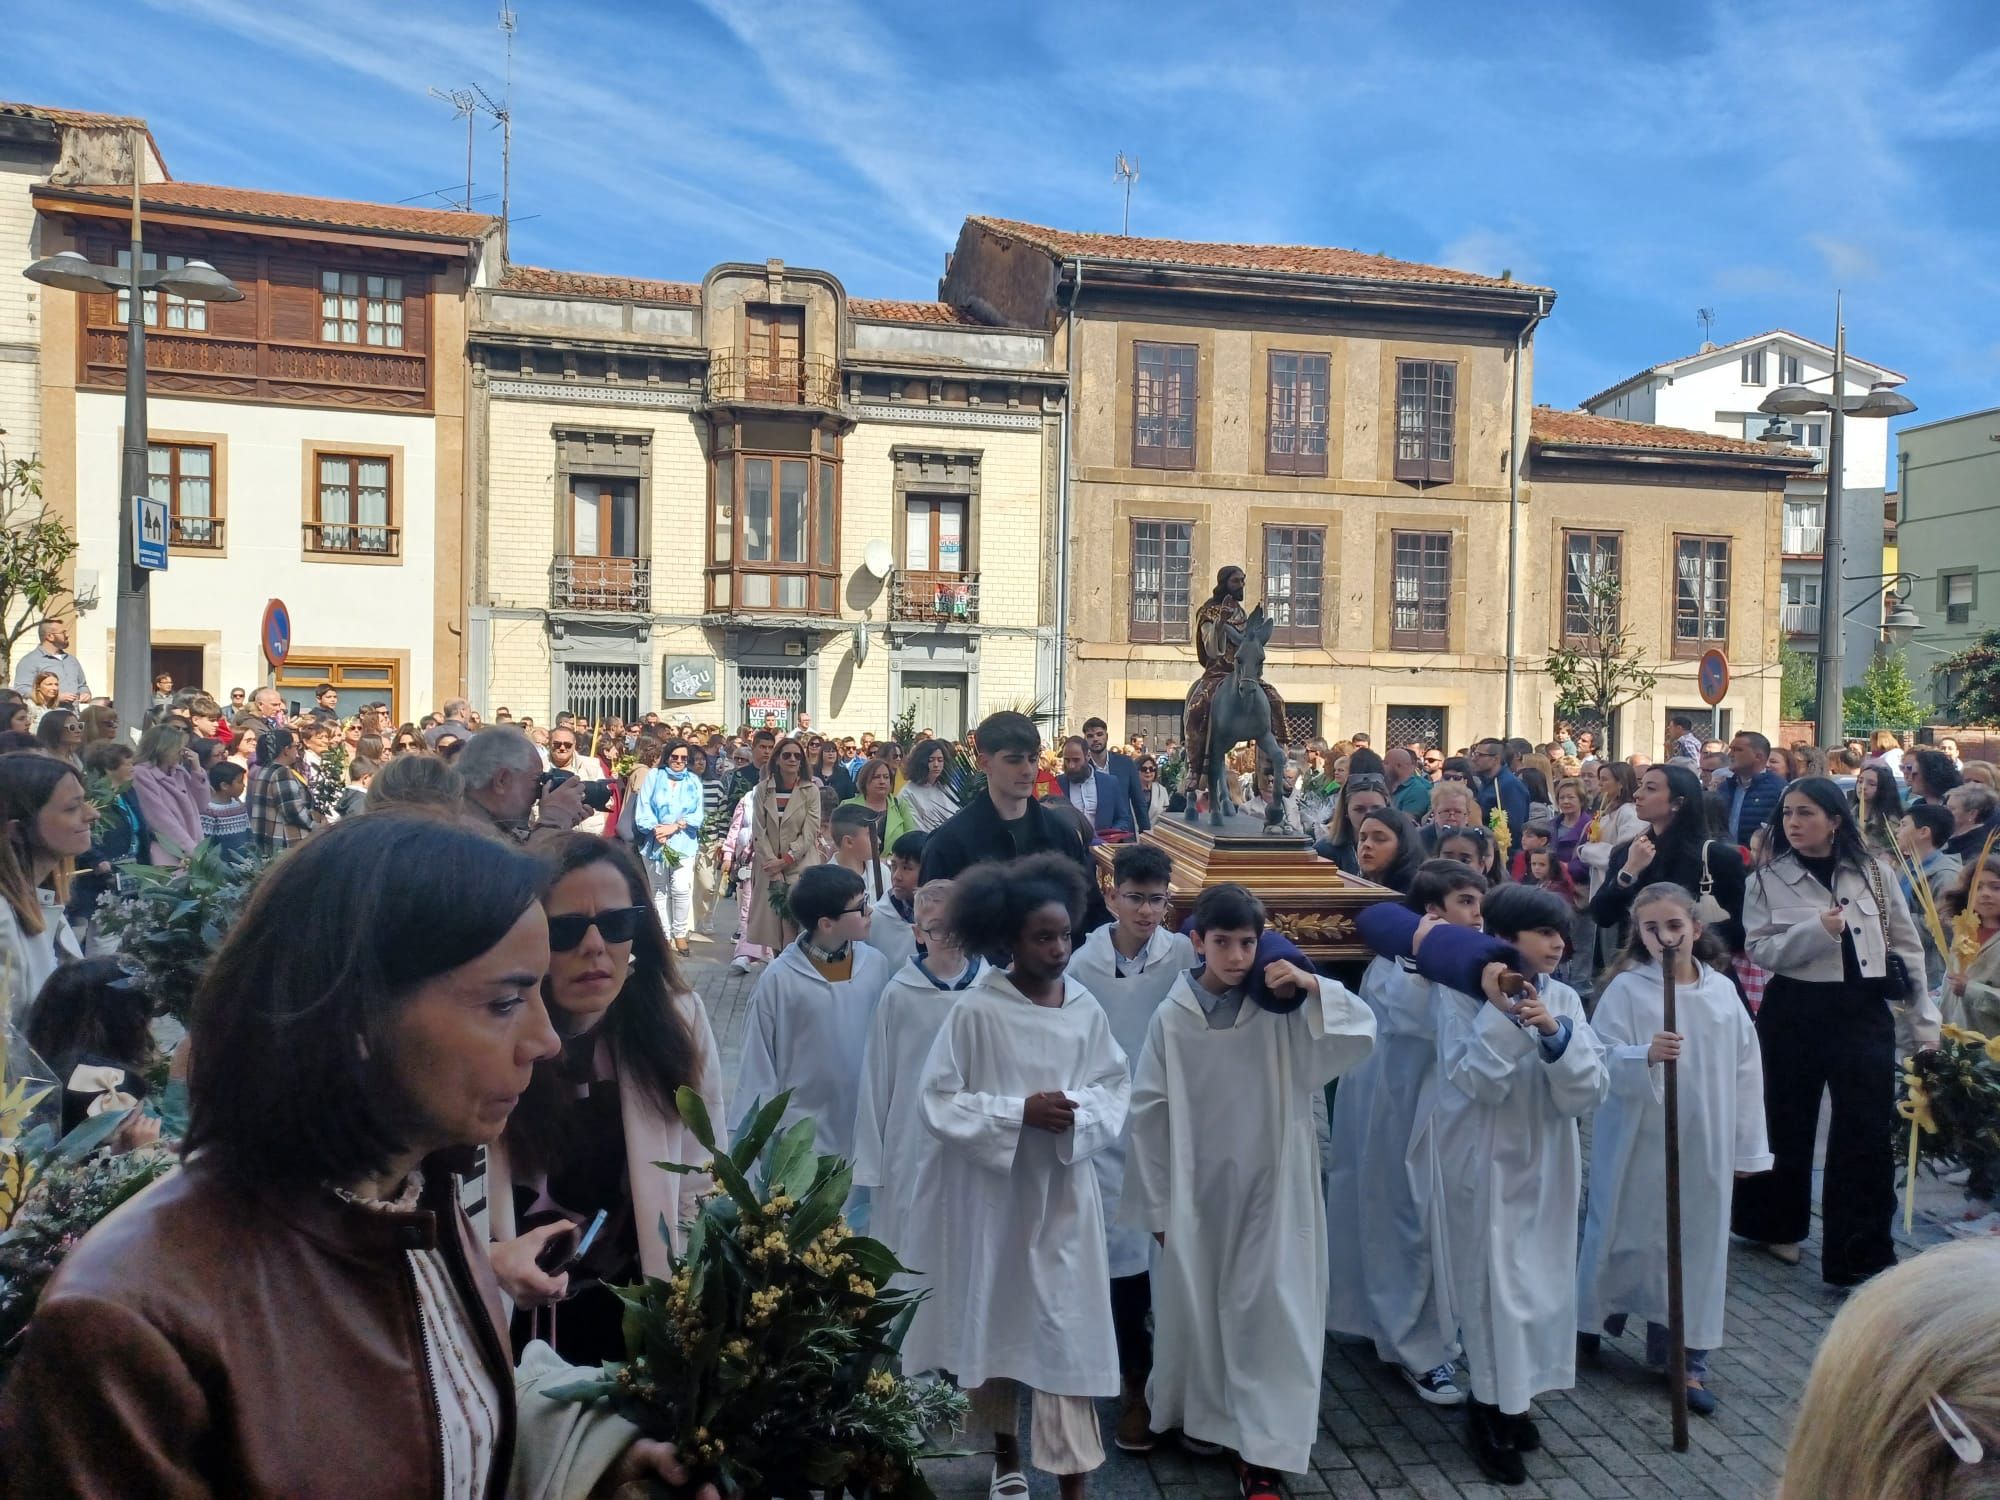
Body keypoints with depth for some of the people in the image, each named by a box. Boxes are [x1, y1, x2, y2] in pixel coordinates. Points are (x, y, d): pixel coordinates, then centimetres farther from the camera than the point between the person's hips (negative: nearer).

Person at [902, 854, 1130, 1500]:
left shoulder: (1086, 1009, -5)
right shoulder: (975, 1011, -14)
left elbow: (1115, 1088, 1)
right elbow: (939, 1101, -12)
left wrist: (1078, 1112, -19)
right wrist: (1020, 1111, -20)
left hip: (1063, 1192, 1)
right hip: (990, 1190, -1)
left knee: (1068, 1330, -1)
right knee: (994, 1321, 15)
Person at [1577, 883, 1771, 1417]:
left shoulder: (1722, 990, 0)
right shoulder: (1626, 989, -10)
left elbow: (1744, 1069, 6)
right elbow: (1600, 1060, -13)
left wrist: (1748, 1147, 8)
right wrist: (1645, 1057, -32)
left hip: (1704, 1146, 3)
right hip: (1639, 1142, -3)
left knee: (1696, 1244, 8)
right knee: (1627, 1236, 9)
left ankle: (1685, 1358, 20)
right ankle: (1590, 1319, 33)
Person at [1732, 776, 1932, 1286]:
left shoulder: (1872, 872, 1)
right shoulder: (1769, 877, -2)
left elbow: (1907, 947, 5)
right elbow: (1759, 949, -10)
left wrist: (1923, 1019, 4)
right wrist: (1818, 930, -23)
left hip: (1865, 1011, 1)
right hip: (1794, 1011, 0)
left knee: (1865, 1131, 1)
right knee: (1787, 1122, 12)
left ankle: (1861, 1255, 10)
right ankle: (1777, 1224, 32)